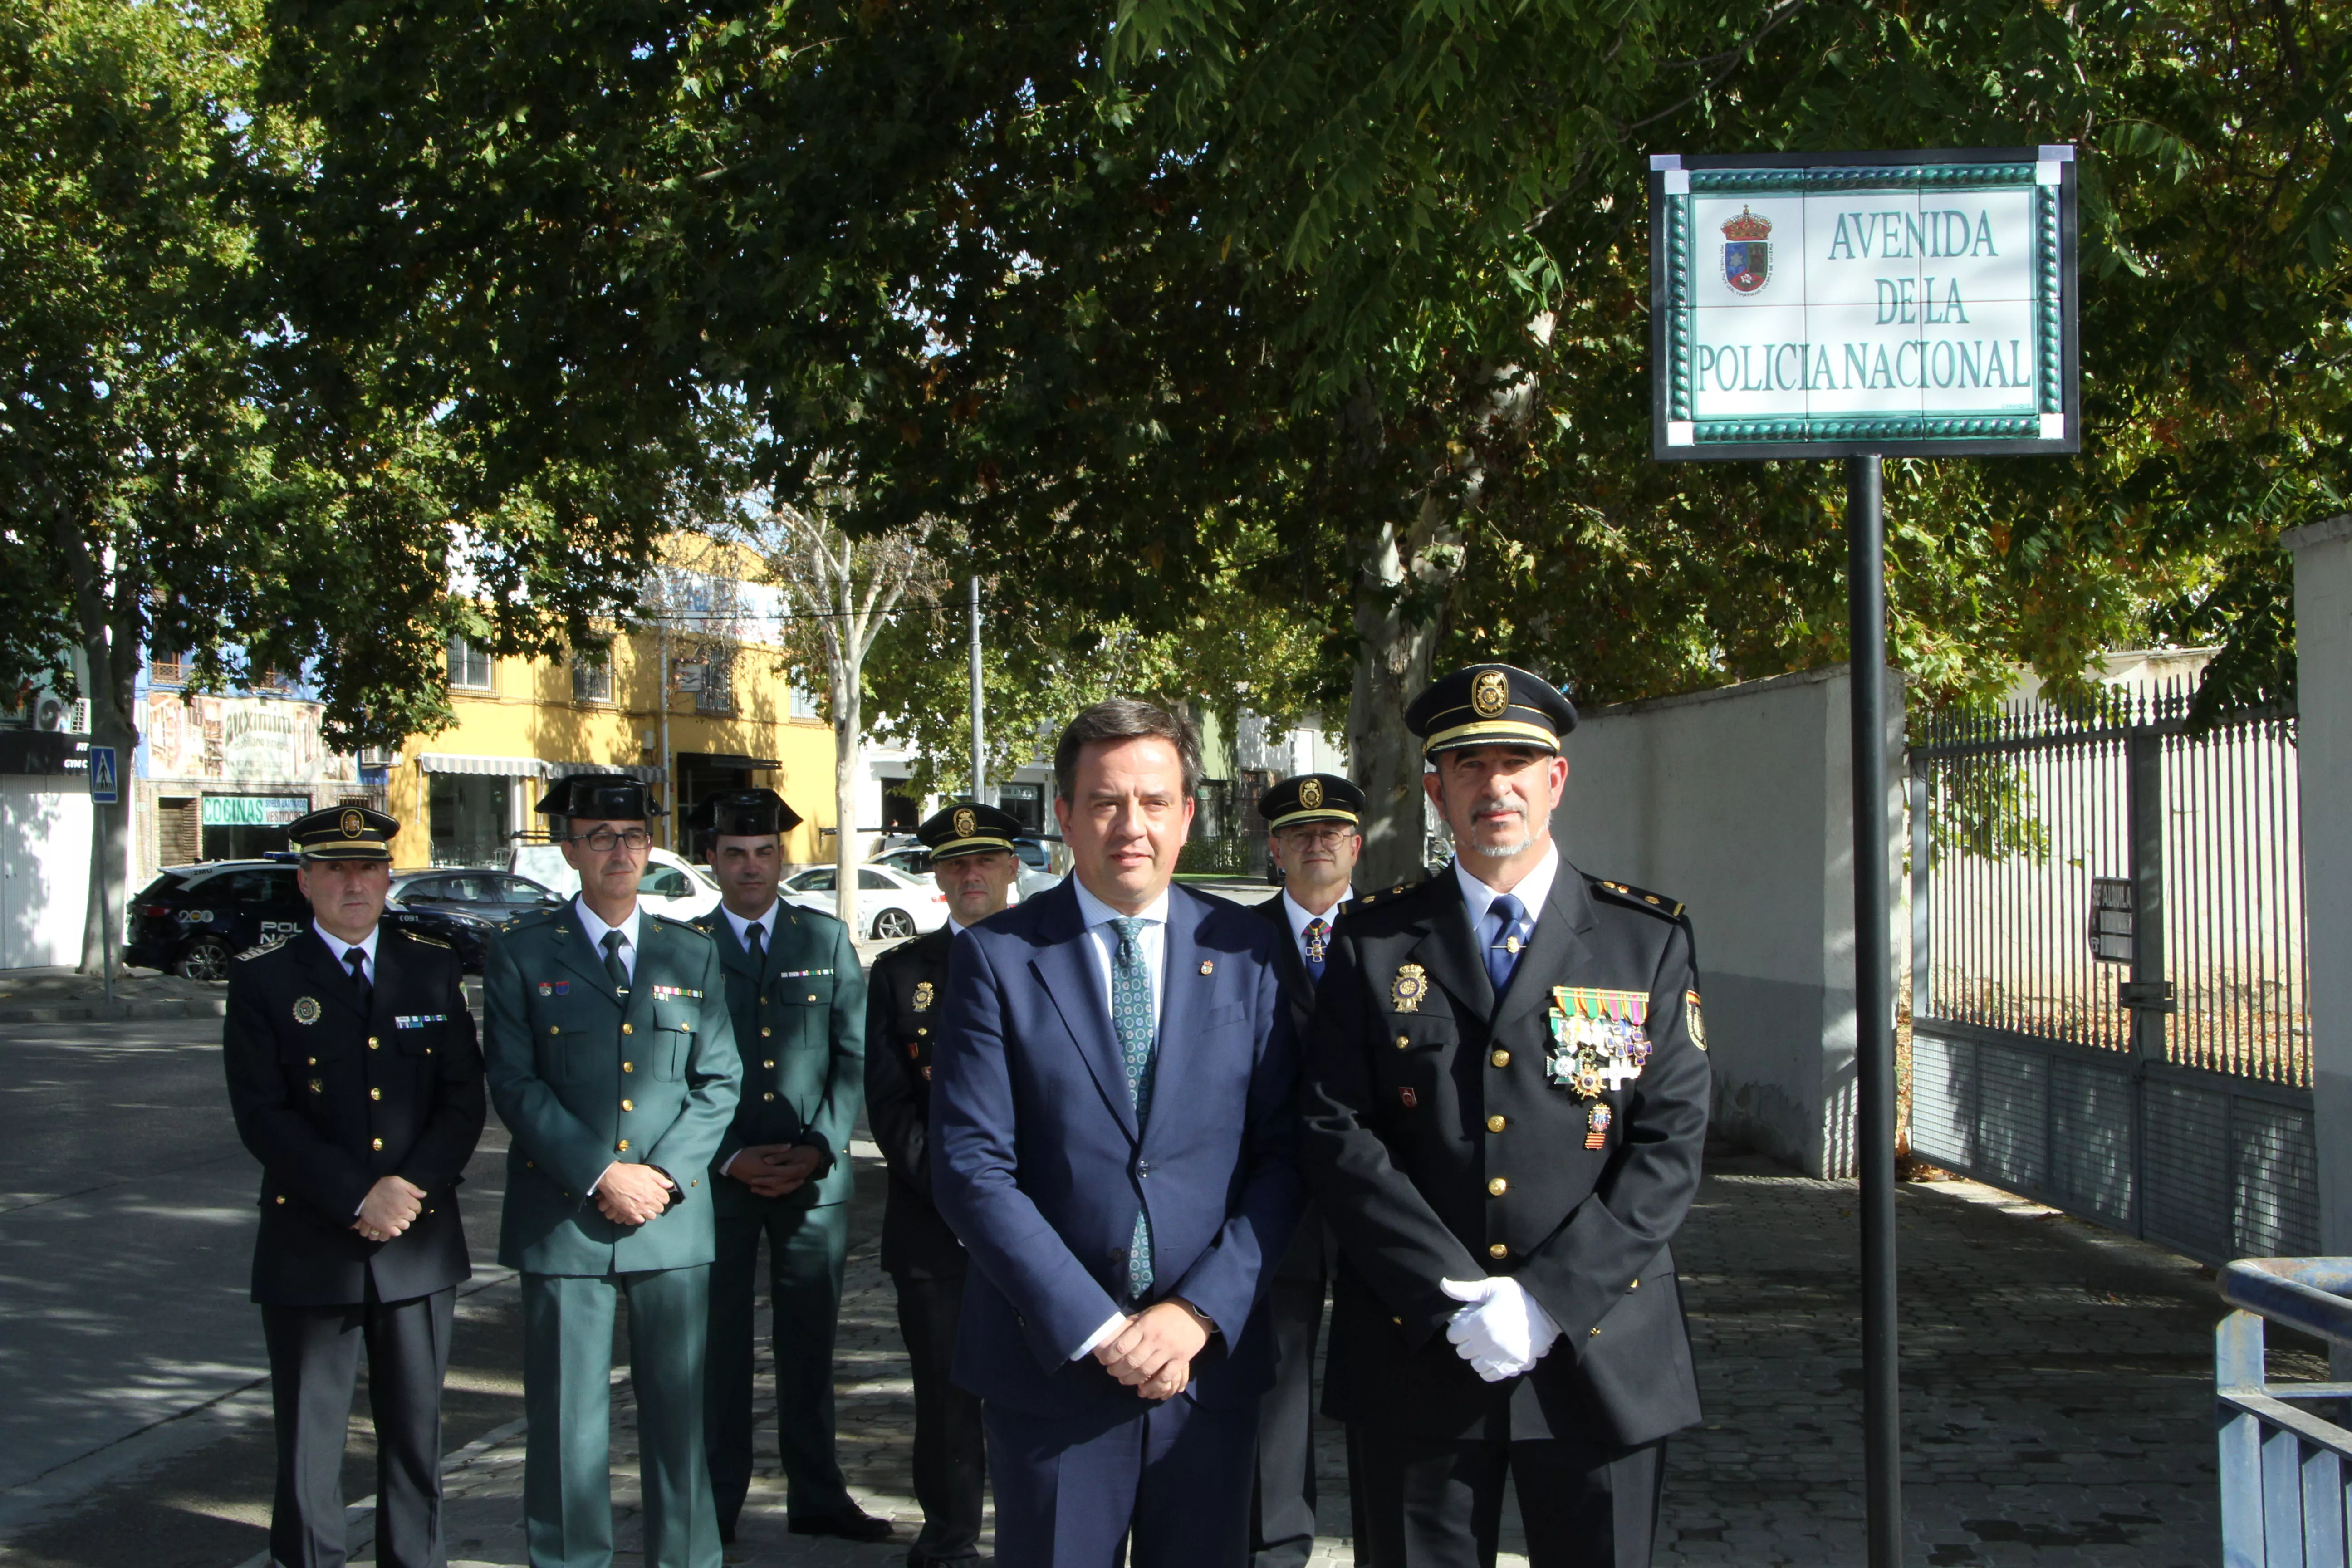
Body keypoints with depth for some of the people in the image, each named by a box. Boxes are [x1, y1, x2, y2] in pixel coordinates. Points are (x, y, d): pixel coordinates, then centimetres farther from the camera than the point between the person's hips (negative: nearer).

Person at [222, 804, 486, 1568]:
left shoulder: (433, 969, 7)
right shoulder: (264, 979, -1)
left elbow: (464, 1099, 2)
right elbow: (262, 1116, -9)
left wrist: (412, 1186, -13)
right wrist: (359, 1197, -16)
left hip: (420, 1246, 2)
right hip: (309, 1248, -2)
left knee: (415, 1432, 10)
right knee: (308, 1440, 4)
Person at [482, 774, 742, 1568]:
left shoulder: (692, 955, 11)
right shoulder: (521, 951, 3)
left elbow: (719, 1081, 7)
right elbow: (514, 1083, -4)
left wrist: (666, 1174, -8)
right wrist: (601, 1174, -13)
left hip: (675, 1219, 2)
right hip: (563, 1220, -2)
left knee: (682, 1409, 7)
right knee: (566, 1419, 2)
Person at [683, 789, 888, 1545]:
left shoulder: (827, 940, 8)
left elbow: (854, 1057, 4)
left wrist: (819, 1149, -7)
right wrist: (730, 1158, -10)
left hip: (814, 1176, 1)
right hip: (718, 1178, -1)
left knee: (809, 1343, 8)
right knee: (720, 1343, 4)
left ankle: (817, 1497, 18)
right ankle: (717, 1503, 14)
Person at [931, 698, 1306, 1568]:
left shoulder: (1244, 951, 3)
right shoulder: (995, 957, -3)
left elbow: (1284, 1153, 0)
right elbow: (970, 1166, -9)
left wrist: (1201, 1313, -11)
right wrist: (1095, 1327, -14)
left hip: (1211, 1358, 2)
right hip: (1050, 1366, -2)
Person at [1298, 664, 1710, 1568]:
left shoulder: (1649, 941, 4)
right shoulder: (1374, 941, 4)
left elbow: (1671, 1144, -3)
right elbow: (1336, 1131, -3)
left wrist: (1549, 1300, -13)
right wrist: (1452, 1297, -14)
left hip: (1601, 1354, 0)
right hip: (1413, 1355, 0)